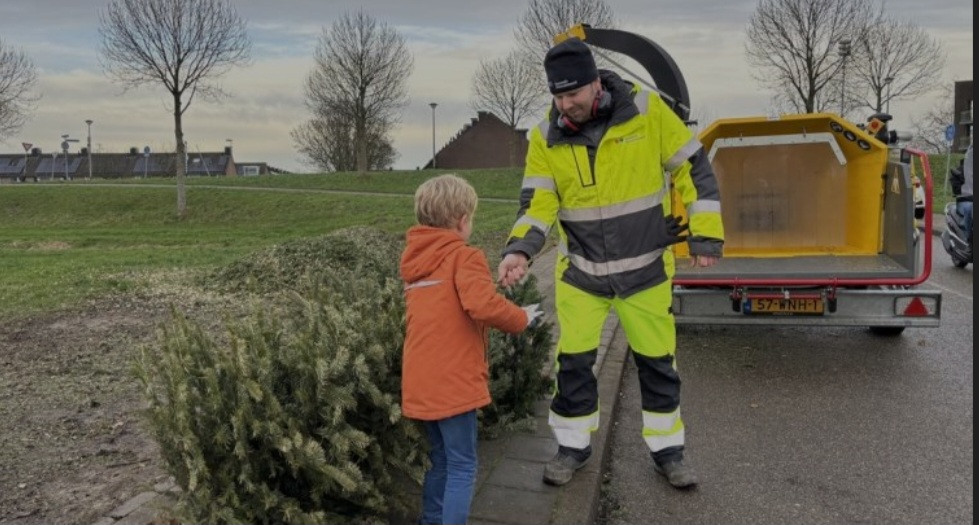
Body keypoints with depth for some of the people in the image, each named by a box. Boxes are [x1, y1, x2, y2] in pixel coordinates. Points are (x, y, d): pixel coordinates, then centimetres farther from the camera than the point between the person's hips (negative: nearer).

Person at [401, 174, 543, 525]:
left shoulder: (415, 262, 14)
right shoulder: (464, 257, -11)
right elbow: (482, 305, -27)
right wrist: (521, 318, -11)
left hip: (421, 383, 8)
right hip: (452, 383, -8)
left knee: (440, 460, 22)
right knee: (462, 467, 2)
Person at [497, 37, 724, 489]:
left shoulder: (646, 111, -13)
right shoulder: (545, 138, -7)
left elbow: (693, 169, -6)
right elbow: (537, 204, -9)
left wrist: (705, 235, -8)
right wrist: (519, 250, -27)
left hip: (645, 268, -1)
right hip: (580, 271, 1)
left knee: (657, 362, 11)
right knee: (573, 362, 7)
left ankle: (667, 450, 31)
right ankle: (573, 446, 29)